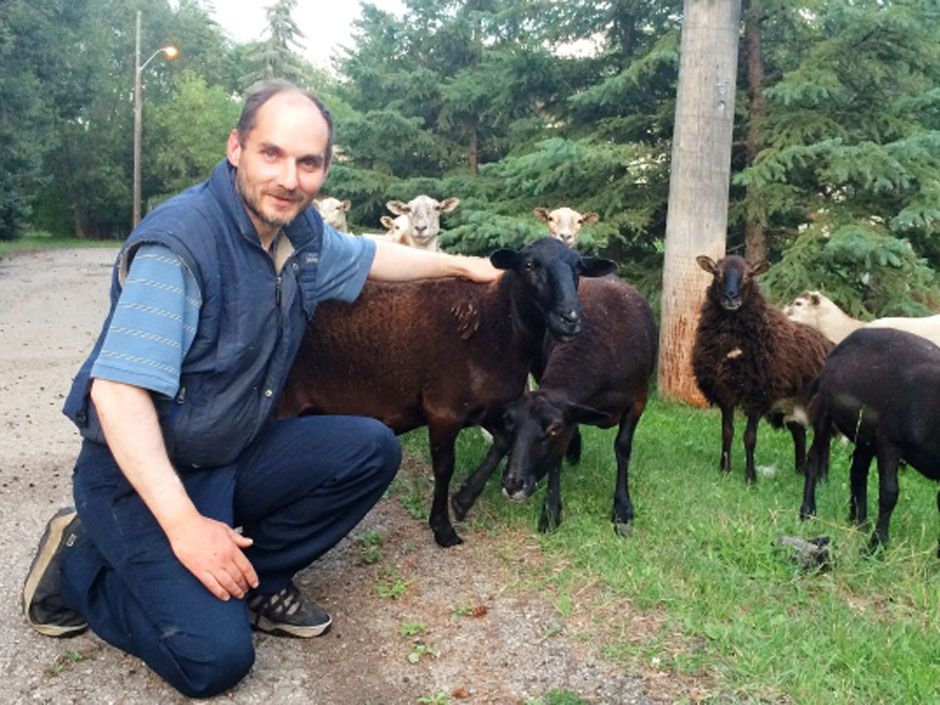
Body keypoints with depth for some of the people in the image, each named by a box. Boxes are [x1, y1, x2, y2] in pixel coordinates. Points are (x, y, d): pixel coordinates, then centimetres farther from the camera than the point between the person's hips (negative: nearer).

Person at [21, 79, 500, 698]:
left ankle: (254, 578, 3)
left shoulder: (299, 230, 0)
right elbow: (118, 390, -30)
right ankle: (80, 563, 5)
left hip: (234, 456, 8)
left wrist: (461, 264, 25)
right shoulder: (181, 240, -25)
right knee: (216, 657, -19)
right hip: (141, 472, -7)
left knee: (373, 450, -5)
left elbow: (368, 257, 22)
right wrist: (183, 524, -32)